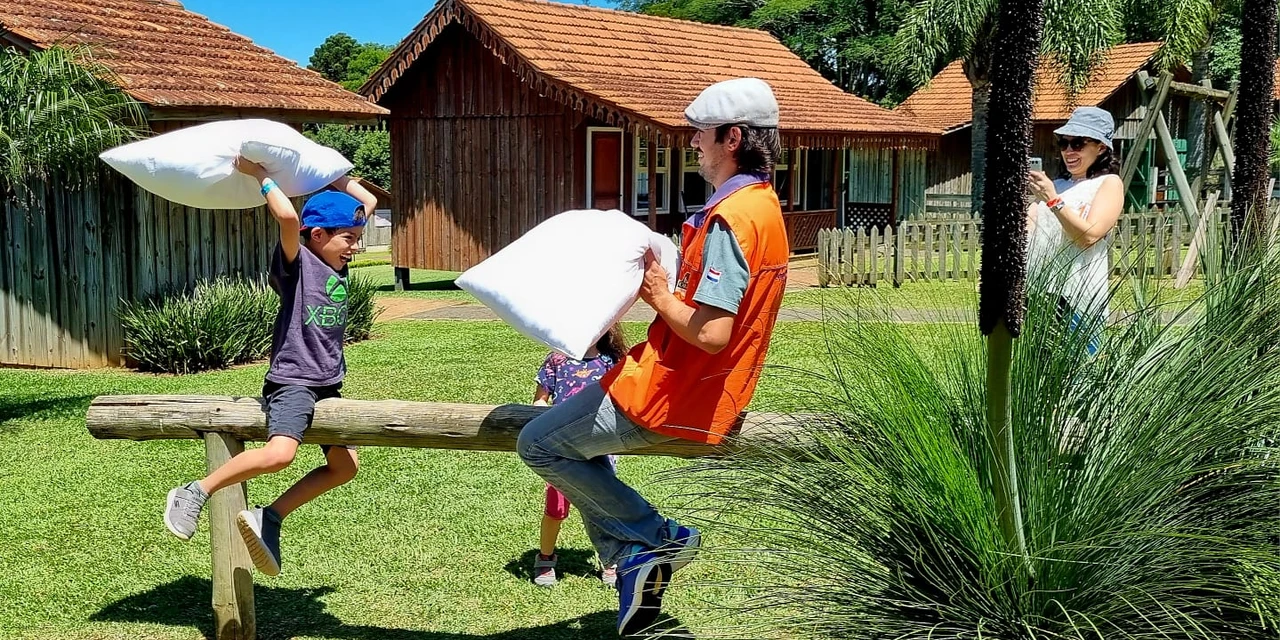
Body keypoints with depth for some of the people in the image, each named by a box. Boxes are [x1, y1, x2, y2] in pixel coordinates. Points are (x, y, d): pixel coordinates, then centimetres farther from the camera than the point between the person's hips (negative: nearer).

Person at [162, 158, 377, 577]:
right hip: (292, 380, -8)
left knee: (345, 465, 8)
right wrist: (259, 175, -19)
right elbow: (288, 217, -30)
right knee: (279, 453, -29)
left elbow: (368, 202, 19)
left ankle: (269, 519, 13)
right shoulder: (297, 262, -8)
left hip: (327, 385, 9)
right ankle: (195, 494, -12)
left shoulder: (338, 265, 11)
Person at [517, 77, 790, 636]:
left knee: (539, 445, -3)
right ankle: (632, 557, 20)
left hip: (673, 395, -11)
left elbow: (711, 334, -30)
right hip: (707, 387, 11)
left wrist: (660, 296, -14)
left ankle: (657, 537, 4)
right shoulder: (762, 203, 9)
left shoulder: (729, 218, -24)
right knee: (577, 437, 26)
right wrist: (668, 290, 6)